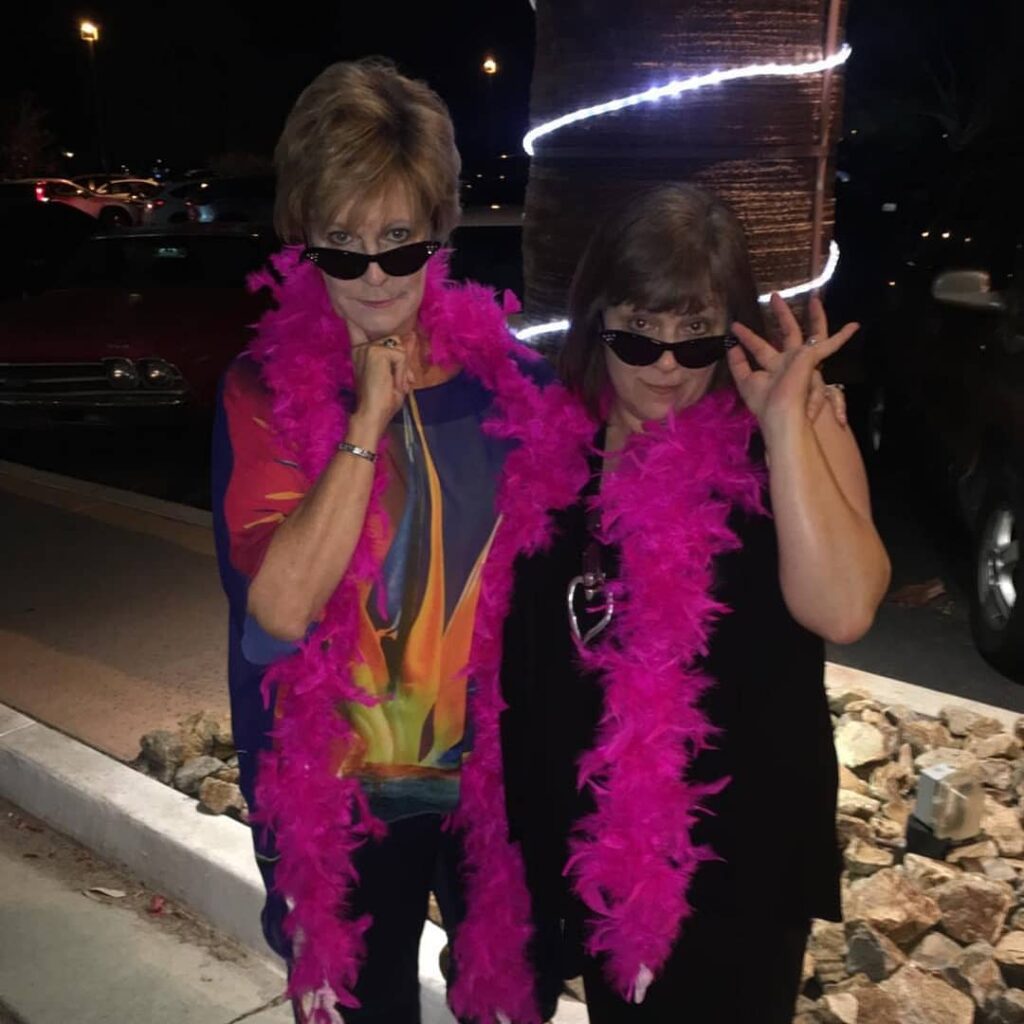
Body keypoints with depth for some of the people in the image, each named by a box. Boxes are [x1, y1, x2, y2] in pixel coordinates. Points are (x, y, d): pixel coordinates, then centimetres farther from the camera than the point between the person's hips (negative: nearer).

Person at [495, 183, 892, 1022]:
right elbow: (518, 629, 8)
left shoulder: (790, 431, -12)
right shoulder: (561, 441, -3)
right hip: (586, 834, 4)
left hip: (737, 843, -3)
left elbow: (842, 610, -28)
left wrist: (785, 421, -29)